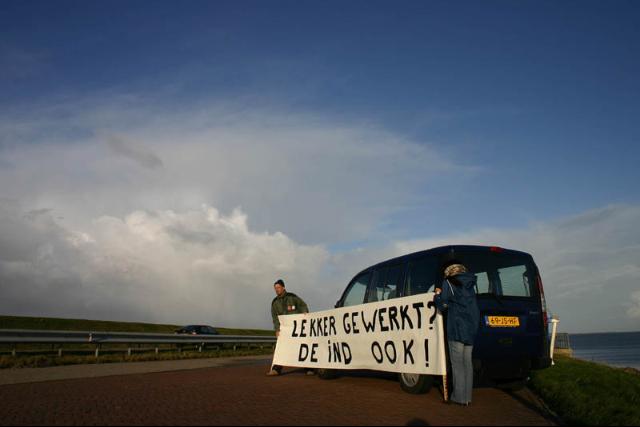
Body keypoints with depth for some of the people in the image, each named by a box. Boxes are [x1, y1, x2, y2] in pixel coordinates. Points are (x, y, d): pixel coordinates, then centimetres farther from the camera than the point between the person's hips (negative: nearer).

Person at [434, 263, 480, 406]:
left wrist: (438, 295, 12)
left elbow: (443, 306, -7)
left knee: (457, 363, -1)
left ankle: (459, 397, 1)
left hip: (457, 329, -6)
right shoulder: (470, 285, 16)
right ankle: (467, 396, 14)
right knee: (467, 362, 10)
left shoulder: (449, 283, -2)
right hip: (471, 329, 6)